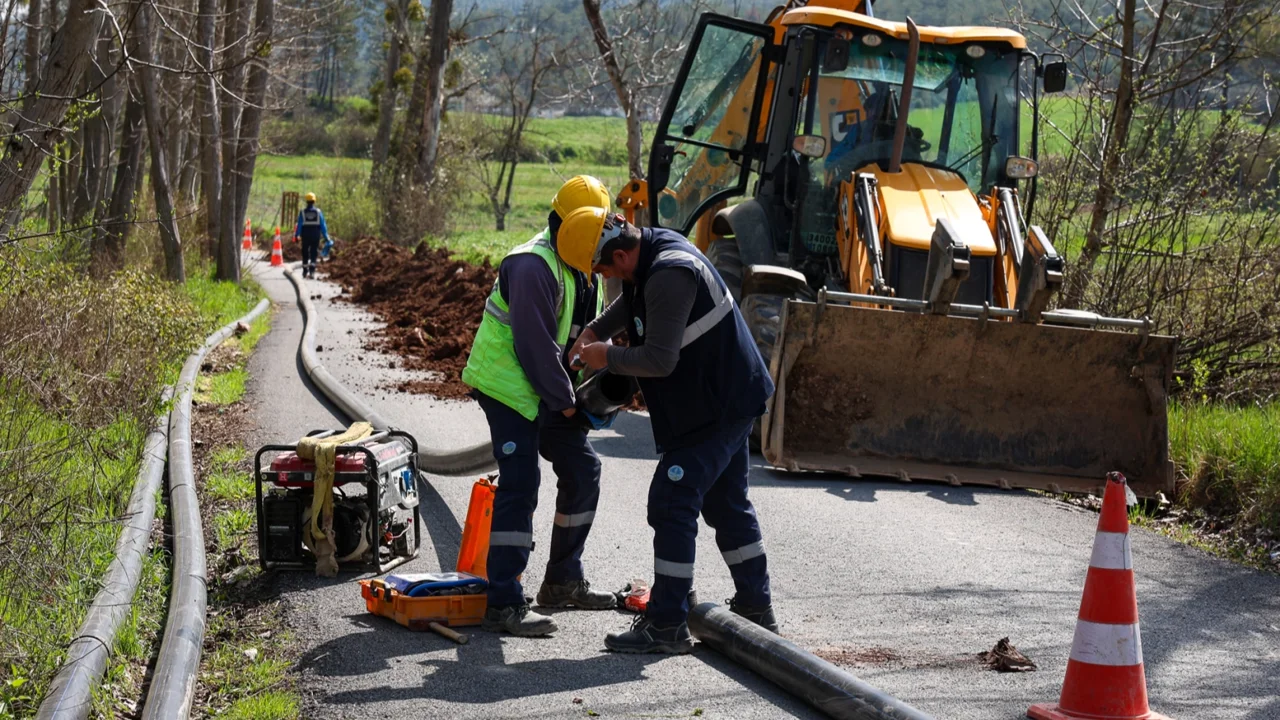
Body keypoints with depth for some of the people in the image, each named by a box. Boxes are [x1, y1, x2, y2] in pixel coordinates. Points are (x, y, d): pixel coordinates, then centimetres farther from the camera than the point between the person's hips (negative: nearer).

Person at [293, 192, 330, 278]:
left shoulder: (302, 212, -3)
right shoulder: (318, 212, -1)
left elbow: (299, 225, -6)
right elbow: (323, 225, -1)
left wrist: (296, 236, -2)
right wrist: (326, 236, 4)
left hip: (305, 235, 0)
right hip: (316, 235, 0)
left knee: (305, 253, 12)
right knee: (314, 253, 1)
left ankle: (305, 271, 20)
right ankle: (312, 271, -13)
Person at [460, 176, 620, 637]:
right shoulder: (534, 266, -22)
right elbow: (534, 345, -24)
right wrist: (564, 401, -17)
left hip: (551, 392, 10)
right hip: (508, 386, -10)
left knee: (582, 471, 13)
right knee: (520, 486, -16)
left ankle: (563, 581, 27)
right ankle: (503, 604, -17)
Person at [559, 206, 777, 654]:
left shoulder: (669, 276, -27)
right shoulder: (652, 246, 5)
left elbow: (659, 360, -28)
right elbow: (631, 302, 28)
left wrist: (607, 357, -12)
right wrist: (595, 330, 13)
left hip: (716, 407, -11)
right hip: (731, 399, 11)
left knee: (671, 503, -10)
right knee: (726, 503, 19)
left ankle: (667, 625, -8)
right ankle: (755, 610, 30)